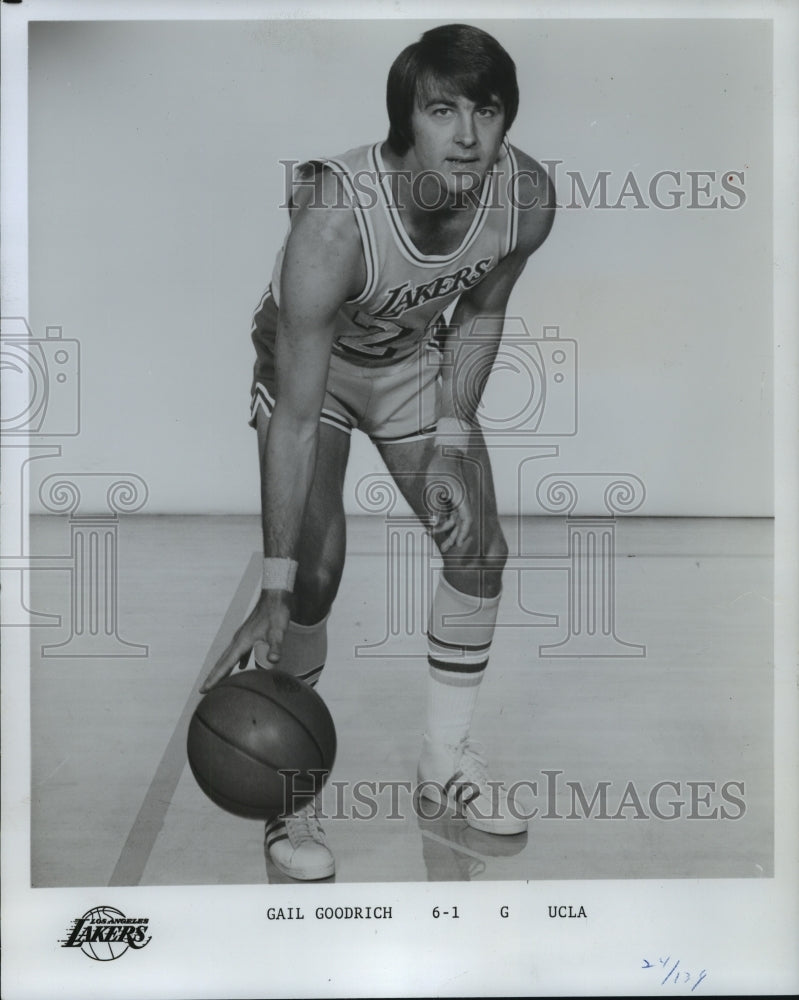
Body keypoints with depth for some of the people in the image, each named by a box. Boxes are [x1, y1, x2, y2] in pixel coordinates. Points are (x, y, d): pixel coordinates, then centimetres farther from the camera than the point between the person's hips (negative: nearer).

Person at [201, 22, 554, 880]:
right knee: (316, 572, -18)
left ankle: (445, 760, 21)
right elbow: (297, 420, -37)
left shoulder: (526, 197, -25)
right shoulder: (336, 221, -39)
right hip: (307, 361, -4)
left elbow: (481, 314, -3)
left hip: (415, 361, 5)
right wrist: (273, 593, -37)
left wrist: (451, 446, -10)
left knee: (480, 551, 1)